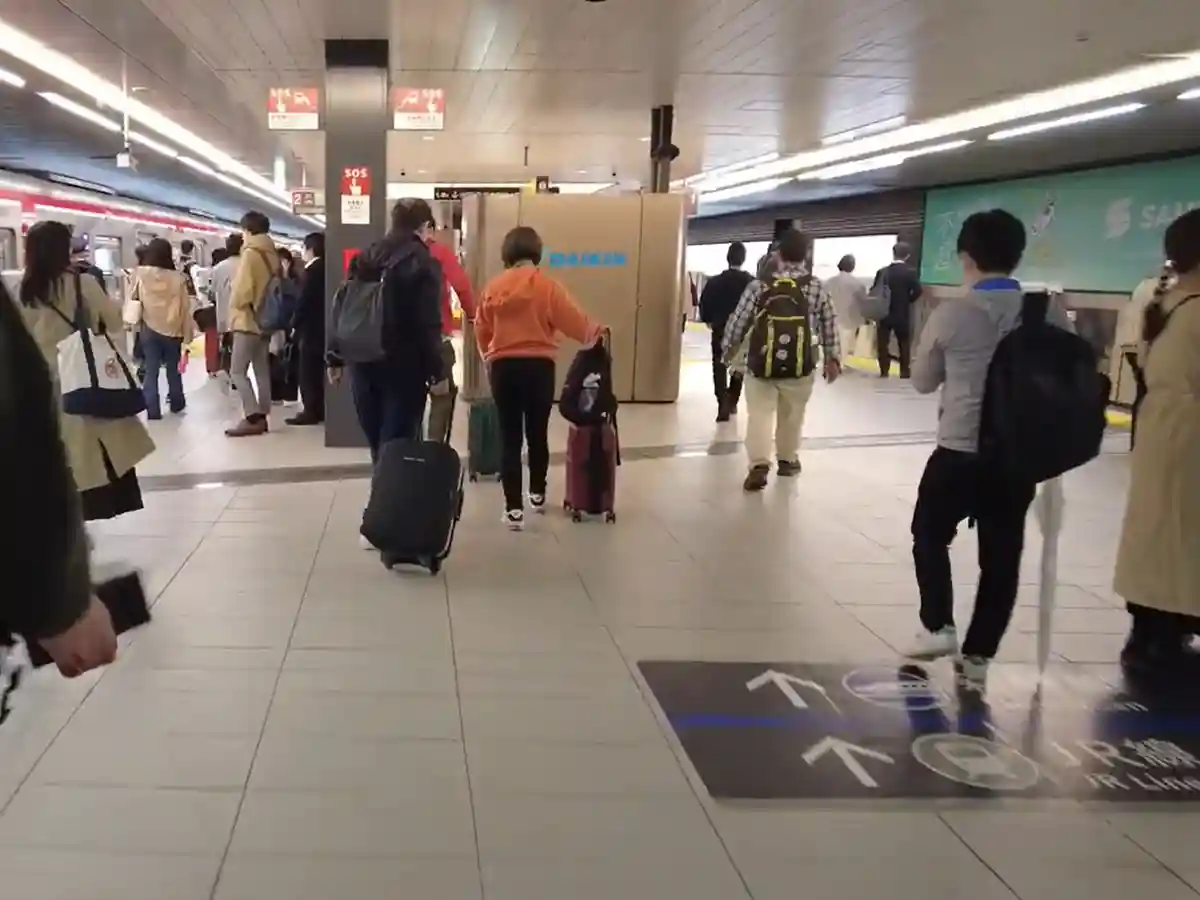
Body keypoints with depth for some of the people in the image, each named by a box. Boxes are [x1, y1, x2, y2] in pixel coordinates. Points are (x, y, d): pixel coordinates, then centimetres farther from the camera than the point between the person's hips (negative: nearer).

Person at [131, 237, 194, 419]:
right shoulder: (177, 277, -7)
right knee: (174, 369, 16)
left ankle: (153, 410, 0)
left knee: (151, 371, 4)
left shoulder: (140, 274, -7)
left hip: (150, 329, -1)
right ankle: (177, 403, 30)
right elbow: (185, 307, -2)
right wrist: (187, 334, 4)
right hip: (173, 330, 1)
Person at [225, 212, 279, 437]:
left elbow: (241, 290, -18)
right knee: (262, 370, 10)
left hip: (248, 321, -8)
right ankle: (261, 417, 12)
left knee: (237, 371, -6)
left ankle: (253, 417, -14)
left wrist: (235, 306, 0)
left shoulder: (250, 254, -15)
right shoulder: (272, 254, 8)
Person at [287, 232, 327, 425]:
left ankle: (311, 411, -4)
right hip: (321, 327, 9)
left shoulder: (312, 270, -15)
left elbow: (304, 300, -17)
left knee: (308, 372, -4)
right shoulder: (324, 269, 11)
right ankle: (319, 410, 15)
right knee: (317, 371, 12)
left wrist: (295, 324, -8)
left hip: (311, 328, -9)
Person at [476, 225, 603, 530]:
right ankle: (538, 494, 32)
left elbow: (481, 329, 7)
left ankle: (513, 507, 0)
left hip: (502, 366, 1)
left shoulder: (494, 287, 1)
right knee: (537, 434, 15)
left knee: (509, 437, 4)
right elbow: (572, 318, -6)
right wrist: (596, 333, 12)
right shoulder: (547, 285, -7)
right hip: (538, 366, -1)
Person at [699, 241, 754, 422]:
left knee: (720, 368, 0)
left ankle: (723, 405, -15)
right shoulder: (752, 283, -6)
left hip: (720, 331, -2)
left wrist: (709, 320, 10)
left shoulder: (714, 282, -8)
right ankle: (732, 403, 29)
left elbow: (704, 305, -7)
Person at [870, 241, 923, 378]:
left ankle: (884, 372, 7)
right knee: (904, 345, 10)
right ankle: (904, 372, 10)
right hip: (902, 315, -1)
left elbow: (874, 292, -5)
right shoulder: (911, 272, -8)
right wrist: (907, 300, 0)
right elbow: (917, 291, -17)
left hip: (884, 314, 1)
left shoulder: (882, 271, -3)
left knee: (883, 345, 8)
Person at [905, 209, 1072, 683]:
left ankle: (938, 626, 13)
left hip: (960, 452, -3)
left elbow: (922, 380, 4)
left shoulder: (951, 313, -10)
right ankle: (978, 654, 17)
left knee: (930, 536, 19)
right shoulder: (1050, 312, -3)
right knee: (1001, 556, 11)